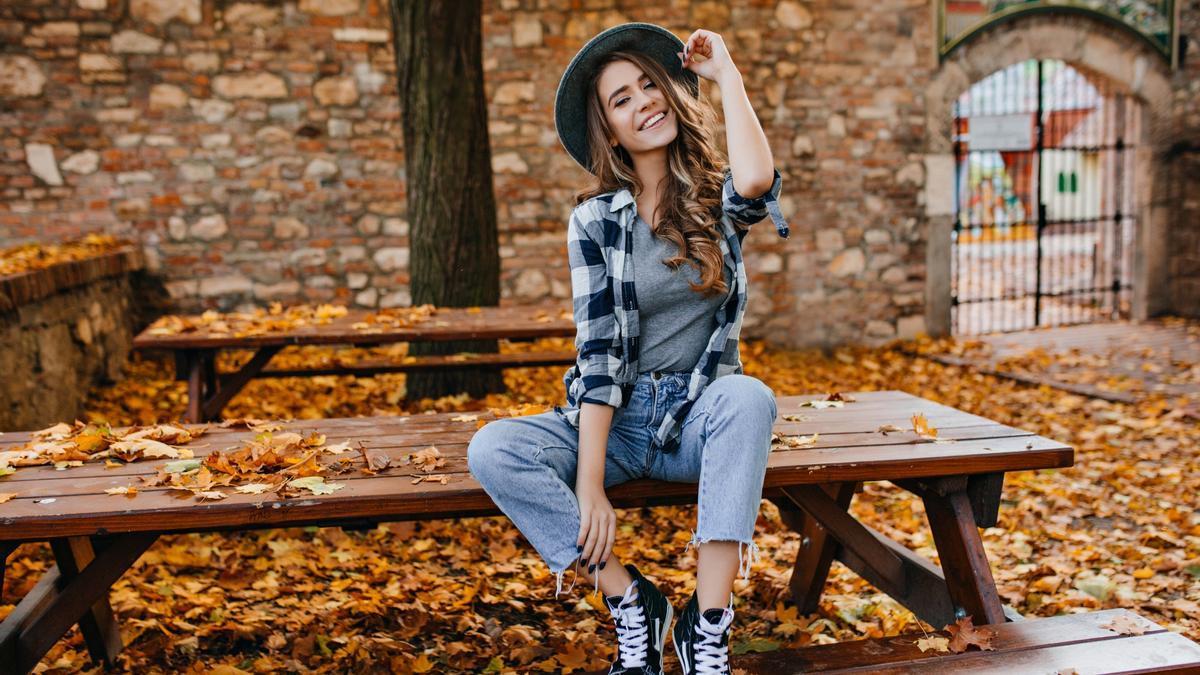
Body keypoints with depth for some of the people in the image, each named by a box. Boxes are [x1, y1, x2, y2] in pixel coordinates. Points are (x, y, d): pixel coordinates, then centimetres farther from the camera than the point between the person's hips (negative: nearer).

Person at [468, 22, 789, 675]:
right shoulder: (596, 220, -2)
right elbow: (598, 352, -10)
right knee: (492, 449, -26)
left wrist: (726, 73, -13)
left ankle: (707, 622, -29)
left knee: (749, 396, -35)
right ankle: (630, 600, -13)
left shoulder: (717, 200, 0)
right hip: (614, 421, 0)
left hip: (701, 415, 0)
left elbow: (757, 181, -27)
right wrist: (590, 487, -18)